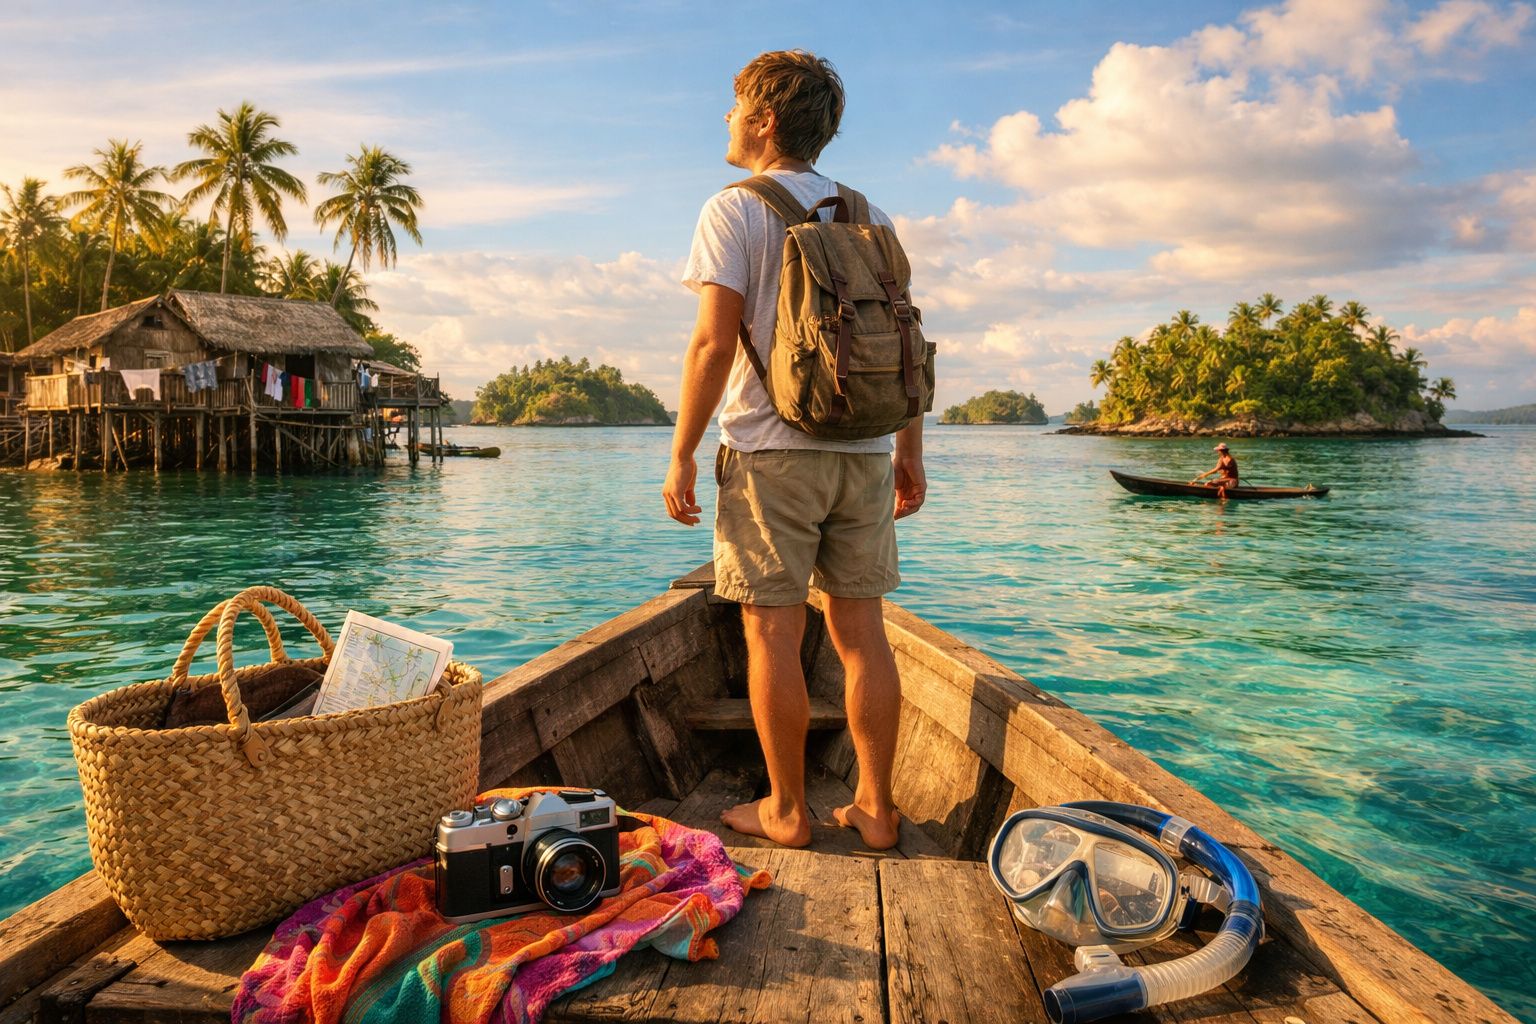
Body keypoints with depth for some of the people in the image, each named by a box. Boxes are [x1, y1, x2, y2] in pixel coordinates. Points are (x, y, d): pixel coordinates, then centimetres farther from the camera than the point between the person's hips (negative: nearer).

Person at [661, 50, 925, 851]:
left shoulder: (735, 210, -2)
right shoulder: (868, 216, 14)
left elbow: (714, 343, -12)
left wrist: (681, 455, -6)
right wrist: (909, 452, 16)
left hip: (771, 452, -5)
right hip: (863, 452, 6)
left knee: (773, 634, 3)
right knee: (861, 632, 8)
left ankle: (786, 810, 12)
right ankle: (875, 808, 15)